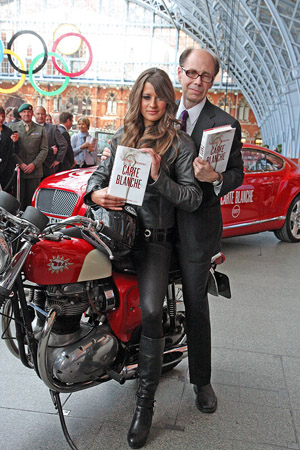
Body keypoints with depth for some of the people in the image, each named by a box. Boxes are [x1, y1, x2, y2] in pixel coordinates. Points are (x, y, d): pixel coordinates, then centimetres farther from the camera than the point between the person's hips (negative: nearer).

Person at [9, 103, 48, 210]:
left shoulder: (40, 129, 11)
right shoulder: (13, 127, 9)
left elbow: (44, 149, 6)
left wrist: (34, 164, -7)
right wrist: (20, 164, -8)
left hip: (35, 171, 1)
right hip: (18, 170, -1)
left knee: (32, 201, -1)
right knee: (19, 200, -2)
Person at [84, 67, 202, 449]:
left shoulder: (180, 143, 2)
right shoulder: (122, 137, 16)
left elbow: (192, 199, -5)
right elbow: (100, 173, 13)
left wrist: (159, 176, -20)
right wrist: (96, 193, -11)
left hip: (155, 238, -5)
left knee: (150, 312, -21)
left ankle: (145, 402, -7)